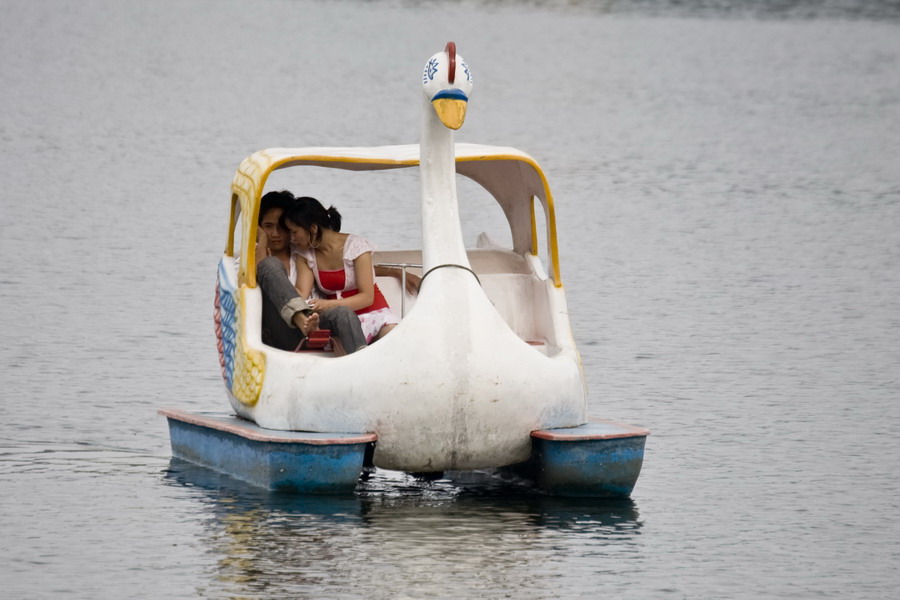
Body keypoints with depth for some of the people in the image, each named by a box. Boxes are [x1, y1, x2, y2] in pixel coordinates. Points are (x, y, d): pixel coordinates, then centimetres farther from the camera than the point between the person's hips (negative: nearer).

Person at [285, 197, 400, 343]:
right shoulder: (305, 254, 6)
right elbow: (301, 293, -6)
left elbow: (367, 297, -13)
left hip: (373, 313, -2)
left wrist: (328, 304, -27)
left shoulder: (356, 245, -9)